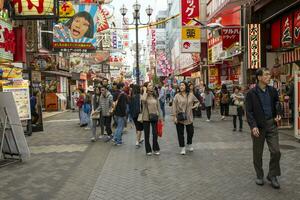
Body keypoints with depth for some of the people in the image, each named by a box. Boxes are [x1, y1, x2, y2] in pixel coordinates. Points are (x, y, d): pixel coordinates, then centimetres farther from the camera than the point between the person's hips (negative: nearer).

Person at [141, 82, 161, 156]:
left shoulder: (155, 95, 6)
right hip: (146, 117, -2)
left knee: (155, 133, 3)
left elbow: (158, 106, 11)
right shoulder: (144, 95, -5)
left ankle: (156, 149, 20)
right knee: (147, 134, 7)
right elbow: (143, 100, -31)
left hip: (154, 117, 2)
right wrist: (145, 91, -18)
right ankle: (148, 150, 20)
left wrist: (159, 115, 8)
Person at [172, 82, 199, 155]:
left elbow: (197, 101, 20)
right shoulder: (177, 96, -3)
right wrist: (174, 117, -11)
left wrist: (194, 106, 1)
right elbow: (174, 107, -5)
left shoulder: (191, 95, 4)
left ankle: (189, 145, 36)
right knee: (180, 133, 3)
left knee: (190, 132, 11)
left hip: (189, 117, 2)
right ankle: (182, 148, 16)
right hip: (180, 118, -2)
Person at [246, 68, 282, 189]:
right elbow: (249, 112, -9)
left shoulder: (272, 91, 5)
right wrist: (253, 126, -19)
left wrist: (278, 114, -2)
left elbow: (277, 104, 17)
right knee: (258, 153, 9)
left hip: (271, 124, 3)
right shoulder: (251, 93, -7)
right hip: (258, 126, -3)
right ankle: (259, 176, 27)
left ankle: (272, 175, 20)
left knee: (276, 151, 0)